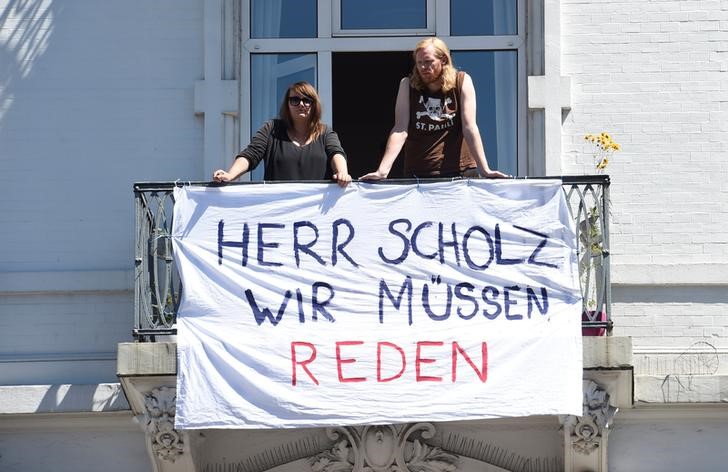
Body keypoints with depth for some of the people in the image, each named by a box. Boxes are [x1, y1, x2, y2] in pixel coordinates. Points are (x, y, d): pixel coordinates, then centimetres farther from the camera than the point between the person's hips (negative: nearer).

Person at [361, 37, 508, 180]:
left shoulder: (462, 81, -2)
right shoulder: (408, 85, 1)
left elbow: (469, 127, -7)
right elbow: (400, 130, -8)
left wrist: (484, 170, -14)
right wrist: (382, 170, -19)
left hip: (459, 171, -1)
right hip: (417, 174, 1)